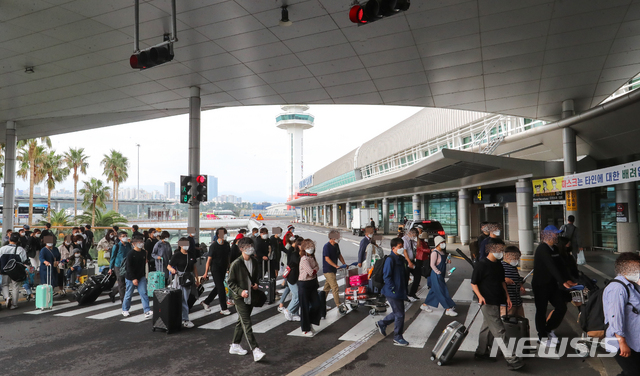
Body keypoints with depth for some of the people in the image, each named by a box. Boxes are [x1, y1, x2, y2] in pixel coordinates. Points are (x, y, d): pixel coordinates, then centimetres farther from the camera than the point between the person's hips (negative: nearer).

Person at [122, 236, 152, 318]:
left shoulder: (144, 252, 4)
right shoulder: (130, 254, -15)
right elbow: (129, 267, -16)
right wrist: (133, 279, -19)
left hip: (141, 277, 4)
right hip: (131, 278, -4)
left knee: (144, 293, -5)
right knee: (129, 294, 9)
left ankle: (147, 311, -9)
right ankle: (125, 310, 29)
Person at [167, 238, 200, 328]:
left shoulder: (190, 255, 12)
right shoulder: (176, 255, -5)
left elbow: (194, 267, 18)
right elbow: (169, 266, -6)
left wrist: (196, 278, 16)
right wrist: (172, 269, -29)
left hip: (189, 279, 6)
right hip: (180, 279, -6)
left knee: (185, 299, 11)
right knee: (183, 300, -6)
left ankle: (181, 318, 21)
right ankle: (185, 320, -1)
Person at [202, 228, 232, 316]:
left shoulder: (227, 244, 3)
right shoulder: (214, 245, -13)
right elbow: (209, 259, -11)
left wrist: (229, 267, 11)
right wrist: (206, 272, -11)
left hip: (223, 269, 6)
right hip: (215, 269, -6)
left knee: (218, 287, 13)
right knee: (221, 288, -7)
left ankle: (206, 302, 31)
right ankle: (223, 309, 1)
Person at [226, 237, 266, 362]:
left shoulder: (255, 262, 5)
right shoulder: (236, 264, -12)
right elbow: (230, 282, -8)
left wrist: (256, 284, 0)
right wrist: (240, 291, -20)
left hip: (251, 297, 6)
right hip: (240, 298, -6)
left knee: (241, 322, 17)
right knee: (247, 324, -10)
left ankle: (235, 346, 31)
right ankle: (255, 350, -14)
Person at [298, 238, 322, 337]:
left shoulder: (312, 257, 8)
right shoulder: (304, 259, -19)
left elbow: (317, 267, 7)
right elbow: (311, 272, -22)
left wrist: (313, 270, -10)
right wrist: (315, 270, -4)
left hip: (312, 283, 8)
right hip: (304, 284, -8)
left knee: (317, 304, 7)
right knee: (305, 307, 2)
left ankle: (308, 323, 27)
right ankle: (305, 329, 14)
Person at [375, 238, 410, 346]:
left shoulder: (400, 259, 11)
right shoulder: (390, 260, -17)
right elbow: (387, 277, -19)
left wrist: (404, 290, 16)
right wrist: (393, 290, -19)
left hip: (400, 292, 9)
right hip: (393, 293, -9)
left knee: (397, 313, 18)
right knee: (399, 315, -2)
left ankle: (381, 324, 37)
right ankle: (397, 338, 13)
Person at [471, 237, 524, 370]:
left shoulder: (498, 264, 9)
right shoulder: (481, 265, -15)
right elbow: (473, 283, -11)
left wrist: (507, 296, 16)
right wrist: (480, 296, -22)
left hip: (497, 301, 9)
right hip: (487, 302, -8)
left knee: (487, 327, 18)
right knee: (499, 331, -7)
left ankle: (481, 352, 31)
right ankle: (511, 359, -5)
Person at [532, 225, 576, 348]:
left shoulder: (554, 249, 9)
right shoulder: (542, 249, -18)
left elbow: (560, 265, 12)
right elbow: (552, 267, -26)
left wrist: (567, 280, 5)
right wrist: (563, 282, -30)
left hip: (552, 284, 8)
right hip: (540, 285, -8)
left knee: (562, 307, 6)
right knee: (541, 310, 4)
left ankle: (549, 329, 26)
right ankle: (542, 336, 18)